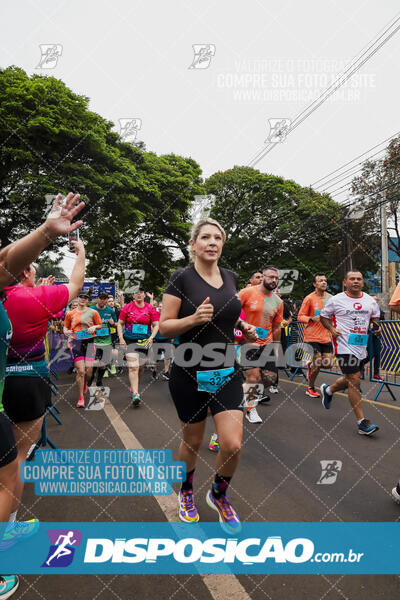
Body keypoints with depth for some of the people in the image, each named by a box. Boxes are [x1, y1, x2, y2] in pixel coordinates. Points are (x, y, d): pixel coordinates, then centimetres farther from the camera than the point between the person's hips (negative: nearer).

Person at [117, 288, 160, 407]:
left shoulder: (150, 308, 4)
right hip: (129, 341, -2)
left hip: (144, 341, 2)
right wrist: (121, 338, -3)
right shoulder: (127, 307, 2)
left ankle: (133, 388, 33)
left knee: (141, 367, 11)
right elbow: (120, 323, 7)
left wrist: (151, 337, -9)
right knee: (133, 366, -15)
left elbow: (156, 325, 5)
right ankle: (135, 394, -19)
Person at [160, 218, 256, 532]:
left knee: (233, 444, -2)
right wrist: (193, 319, -26)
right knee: (193, 441, 14)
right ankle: (187, 492, 45)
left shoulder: (231, 277, 6)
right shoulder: (182, 278, -9)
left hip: (226, 371, 4)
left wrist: (242, 326, 1)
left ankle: (219, 495, 30)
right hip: (190, 374, -3)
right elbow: (164, 326, -10)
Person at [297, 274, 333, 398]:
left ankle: (311, 366, 33)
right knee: (318, 364, -4)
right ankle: (310, 388, 18)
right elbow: (300, 317, -7)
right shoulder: (309, 299, -8)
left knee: (328, 364, 1)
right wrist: (312, 319, -22)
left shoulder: (330, 298, 7)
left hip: (326, 337, 5)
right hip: (312, 337, -5)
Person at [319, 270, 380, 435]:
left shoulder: (370, 301, 9)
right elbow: (323, 316, 8)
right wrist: (332, 329, -7)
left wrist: (375, 326, 2)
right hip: (344, 345, -6)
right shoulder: (336, 300, -3)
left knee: (352, 379, 16)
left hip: (361, 345, 6)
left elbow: (375, 316, 24)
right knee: (355, 380, -9)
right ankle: (361, 422, -2)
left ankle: (328, 390, 45)